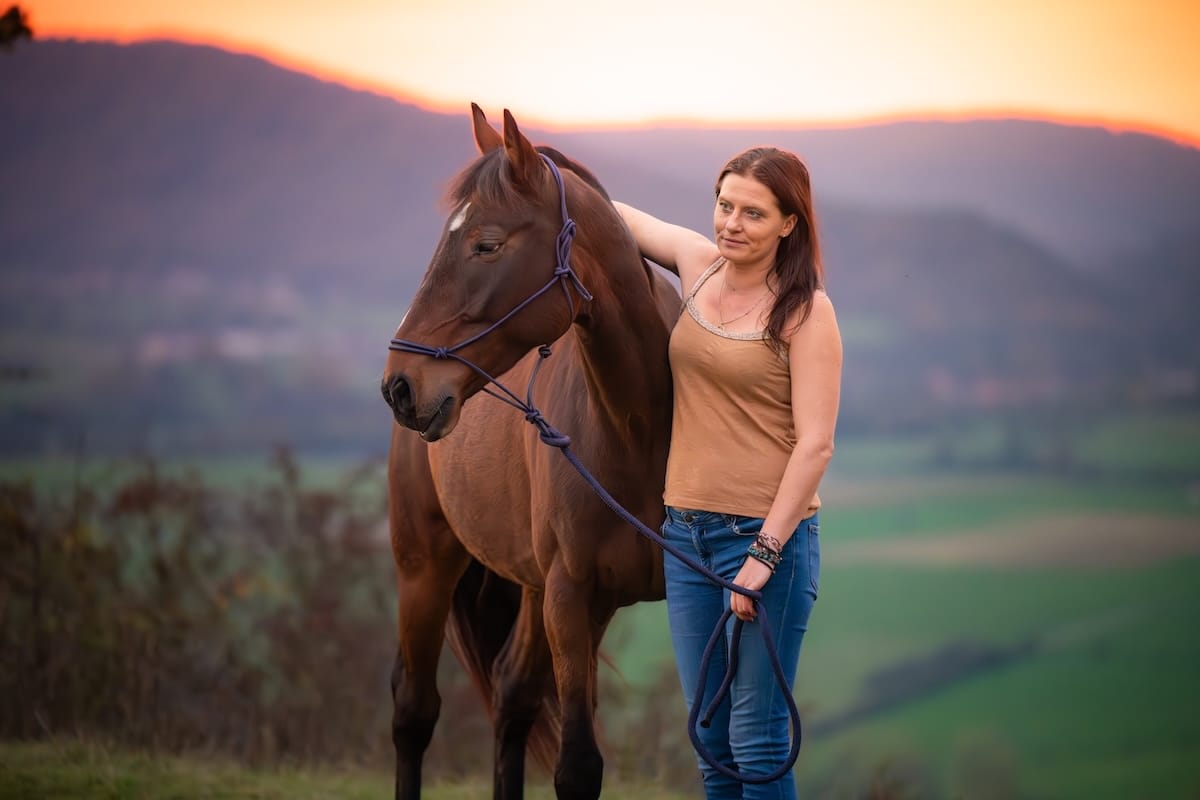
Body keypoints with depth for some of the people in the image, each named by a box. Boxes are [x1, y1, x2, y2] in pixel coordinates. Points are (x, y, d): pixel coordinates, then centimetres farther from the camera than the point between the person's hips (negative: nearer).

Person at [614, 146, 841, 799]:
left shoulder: (805, 311, -11)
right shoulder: (699, 265, 6)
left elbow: (814, 444, -15)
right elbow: (614, 215, 22)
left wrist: (765, 554, -19)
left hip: (766, 532, -6)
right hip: (686, 528, 6)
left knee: (757, 744, -4)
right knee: (711, 739, 12)